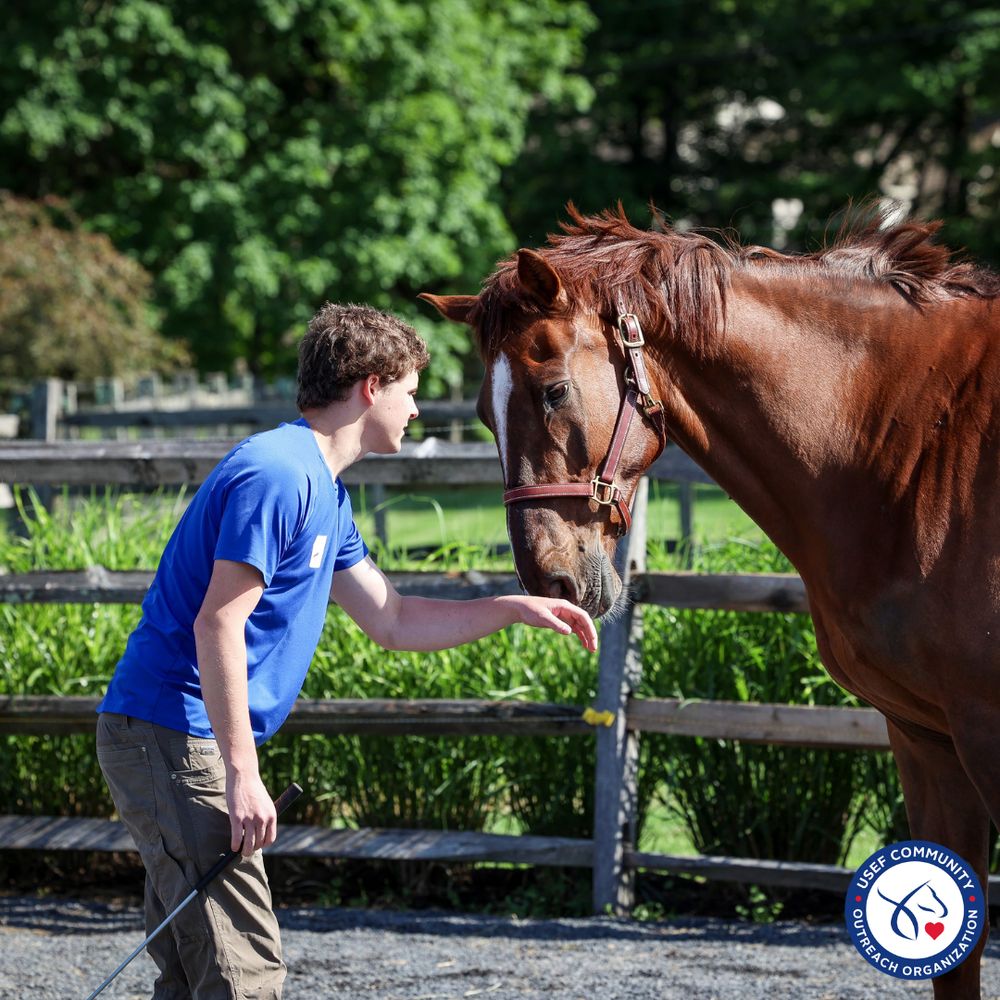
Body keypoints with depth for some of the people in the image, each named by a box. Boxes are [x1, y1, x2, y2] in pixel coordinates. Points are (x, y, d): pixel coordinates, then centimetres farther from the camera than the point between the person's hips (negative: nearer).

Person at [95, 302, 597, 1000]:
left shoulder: (325, 493, 18)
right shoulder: (278, 474, -15)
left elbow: (390, 621, 26)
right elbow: (217, 623, -22)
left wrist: (517, 609, 20)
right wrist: (243, 774, -22)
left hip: (173, 739, 11)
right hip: (177, 736, -11)